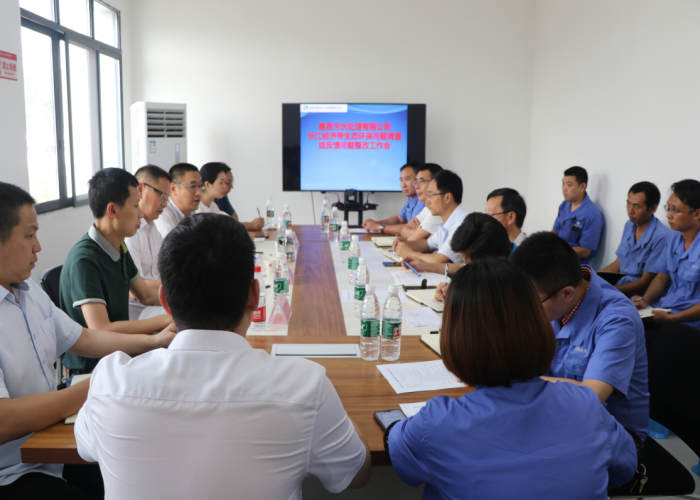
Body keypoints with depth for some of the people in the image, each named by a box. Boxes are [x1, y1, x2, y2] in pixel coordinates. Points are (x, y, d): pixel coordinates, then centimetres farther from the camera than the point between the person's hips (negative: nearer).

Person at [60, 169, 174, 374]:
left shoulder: (119, 249, 6)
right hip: (90, 366, -8)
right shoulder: (84, 259, -22)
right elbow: (101, 330, -27)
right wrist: (168, 319, -24)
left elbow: (146, 295, 18)